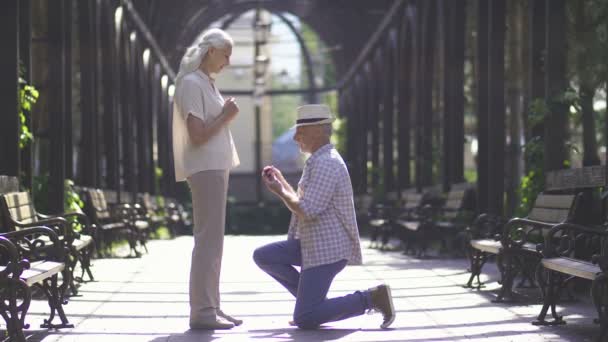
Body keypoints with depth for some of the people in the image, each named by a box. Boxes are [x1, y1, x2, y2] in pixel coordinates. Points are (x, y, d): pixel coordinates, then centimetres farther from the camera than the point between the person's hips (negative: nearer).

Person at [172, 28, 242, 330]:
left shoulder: (205, 83, 18)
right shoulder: (191, 84, -12)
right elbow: (197, 136, -18)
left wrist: (226, 114, 10)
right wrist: (226, 116, -10)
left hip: (215, 168, 10)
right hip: (205, 169, -10)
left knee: (213, 240, 10)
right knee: (208, 240, -11)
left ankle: (210, 307, 13)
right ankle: (202, 312, -10)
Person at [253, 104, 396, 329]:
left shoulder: (324, 163, -16)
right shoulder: (320, 160, 17)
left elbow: (308, 211, -22)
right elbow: (303, 206, 23)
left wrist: (279, 192, -7)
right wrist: (282, 182, 15)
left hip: (328, 249, -10)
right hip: (314, 243, 10)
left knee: (305, 320, -15)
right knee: (262, 256, 4)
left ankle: (371, 298, -7)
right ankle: (312, 301, 8)